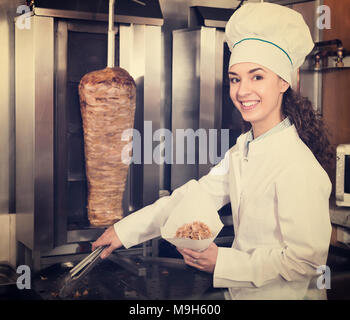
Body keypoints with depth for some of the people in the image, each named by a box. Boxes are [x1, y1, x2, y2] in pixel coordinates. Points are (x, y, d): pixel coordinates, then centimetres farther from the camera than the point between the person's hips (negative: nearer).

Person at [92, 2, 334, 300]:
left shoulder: (298, 167, -25)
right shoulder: (242, 148, 0)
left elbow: (306, 259, -23)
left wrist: (222, 262, -20)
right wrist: (125, 230, 4)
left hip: (283, 294, -7)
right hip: (242, 291, 7)